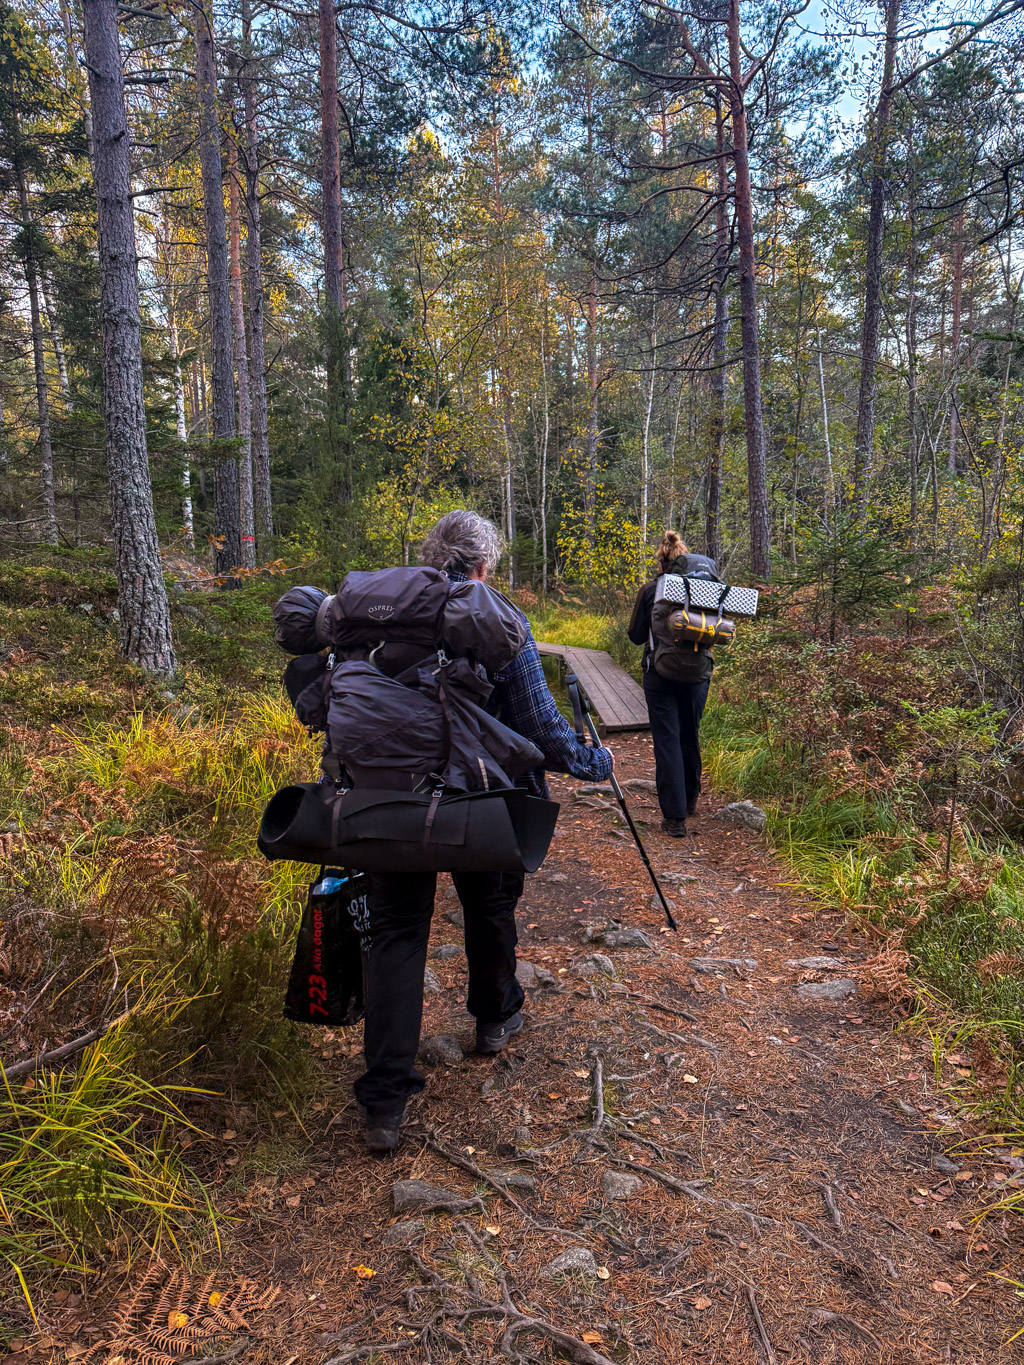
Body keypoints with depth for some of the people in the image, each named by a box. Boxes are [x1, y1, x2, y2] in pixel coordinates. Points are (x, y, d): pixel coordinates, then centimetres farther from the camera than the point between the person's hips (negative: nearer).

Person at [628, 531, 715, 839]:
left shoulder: (649, 591, -8)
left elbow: (636, 636, -2)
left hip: (660, 675, -3)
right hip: (697, 674, 3)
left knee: (667, 741, 0)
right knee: (690, 737, 19)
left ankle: (674, 817, -5)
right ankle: (690, 801, 36)